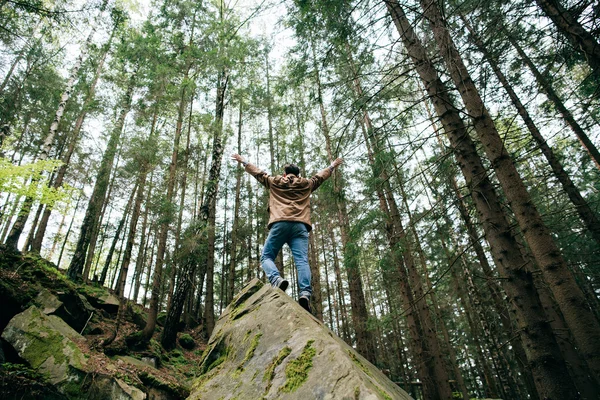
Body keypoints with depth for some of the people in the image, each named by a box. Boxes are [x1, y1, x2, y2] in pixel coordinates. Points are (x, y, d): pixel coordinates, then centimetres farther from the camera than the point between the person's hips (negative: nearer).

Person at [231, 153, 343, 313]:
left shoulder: (275, 182, 23)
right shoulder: (306, 184, 25)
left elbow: (258, 172, 35)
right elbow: (321, 175, 41)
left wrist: (243, 161, 50)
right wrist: (333, 165, 59)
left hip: (280, 224, -1)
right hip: (300, 226, 1)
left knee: (266, 257, 3)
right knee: (302, 260, -9)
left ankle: (276, 279, -26)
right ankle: (305, 293, -29)